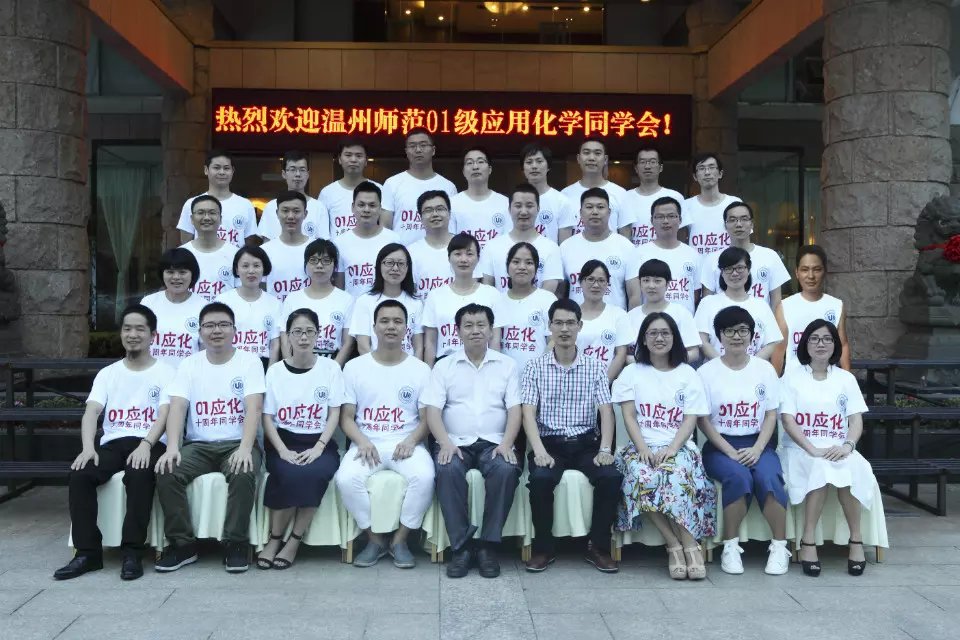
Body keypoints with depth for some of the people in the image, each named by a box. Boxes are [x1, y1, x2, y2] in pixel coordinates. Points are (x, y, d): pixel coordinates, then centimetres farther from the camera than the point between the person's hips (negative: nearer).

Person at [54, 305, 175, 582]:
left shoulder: (166, 373, 8)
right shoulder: (107, 373, 17)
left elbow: (165, 414, -7)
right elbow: (92, 411, 2)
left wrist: (146, 444, -26)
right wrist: (88, 446, -18)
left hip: (150, 444, -3)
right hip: (113, 444, 4)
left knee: (139, 474, -37)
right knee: (80, 473, -27)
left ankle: (132, 552, -29)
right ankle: (88, 552, -18)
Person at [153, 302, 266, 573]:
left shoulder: (249, 362, 0)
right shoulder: (189, 365, 8)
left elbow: (254, 409, -12)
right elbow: (177, 407, -5)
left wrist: (245, 448, -28)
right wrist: (172, 447, -23)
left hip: (237, 444, -3)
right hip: (198, 445, 3)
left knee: (243, 473, -34)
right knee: (166, 472, -24)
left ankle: (237, 543, -17)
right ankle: (182, 543, -9)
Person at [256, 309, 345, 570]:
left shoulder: (330, 368, 5)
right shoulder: (275, 371, 7)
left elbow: (334, 414, 1)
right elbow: (267, 417, 2)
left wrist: (318, 448, -13)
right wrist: (282, 450, -14)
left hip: (318, 443, 0)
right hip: (282, 442, 0)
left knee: (314, 474, -33)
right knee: (290, 474, -32)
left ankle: (293, 542, -14)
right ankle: (275, 539, -9)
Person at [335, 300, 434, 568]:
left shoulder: (420, 369, 7)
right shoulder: (354, 367, 8)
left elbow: (427, 418, 5)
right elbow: (346, 417, 5)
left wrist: (411, 441, -15)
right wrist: (362, 442, -14)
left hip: (407, 443, 0)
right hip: (367, 443, 1)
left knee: (424, 477, -32)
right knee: (346, 478, -30)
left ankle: (399, 540, -7)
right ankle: (374, 539, -5)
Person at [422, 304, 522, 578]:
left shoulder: (507, 365, 12)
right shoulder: (444, 366, 11)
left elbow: (514, 410, 4)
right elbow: (432, 410, 1)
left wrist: (506, 444, -13)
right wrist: (446, 443, -16)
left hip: (494, 443, 0)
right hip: (456, 442, 0)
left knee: (507, 469, -32)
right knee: (448, 470, -34)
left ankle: (488, 545, -21)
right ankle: (461, 546, -23)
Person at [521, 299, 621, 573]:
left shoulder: (595, 367, 8)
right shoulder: (535, 367, 4)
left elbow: (606, 411, 1)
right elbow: (528, 413, -5)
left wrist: (605, 450, -15)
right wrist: (539, 451, -20)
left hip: (586, 443, 1)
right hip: (549, 443, -1)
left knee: (611, 476, -27)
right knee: (540, 478, -32)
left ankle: (599, 547, -7)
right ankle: (543, 547, -10)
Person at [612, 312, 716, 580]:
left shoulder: (687, 374, 12)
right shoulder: (632, 373, 13)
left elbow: (691, 419, 3)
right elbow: (629, 416, 3)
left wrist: (671, 449, -14)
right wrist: (643, 449, -14)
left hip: (679, 447, 0)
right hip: (643, 447, 1)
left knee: (676, 477, -35)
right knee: (643, 476, -33)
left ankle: (685, 545, -26)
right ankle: (682, 545, -25)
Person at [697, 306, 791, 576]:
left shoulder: (765, 369, 8)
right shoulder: (706, 372, 1)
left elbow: (771, 415, 5)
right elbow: (703, 420, -2)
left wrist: (757, 449, -11)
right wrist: (731, 453, -13)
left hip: (757, 444, 2)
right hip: (720, 446, -2)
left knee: (769, 477, -29)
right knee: (738, 476, -32)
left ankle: (780, 547, -15)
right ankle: (730, 547, -17)